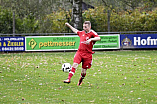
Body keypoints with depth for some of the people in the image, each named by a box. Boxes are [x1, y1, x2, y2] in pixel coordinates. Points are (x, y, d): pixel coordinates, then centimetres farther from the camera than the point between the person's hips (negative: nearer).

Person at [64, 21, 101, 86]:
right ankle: (69, 79, -27)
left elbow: (98, 38, -25)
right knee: (75, 64, -21)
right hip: (79, 52, 3)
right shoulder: (82, 33, 12)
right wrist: (69, 26, 43)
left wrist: (90, 39, -39)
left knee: (84, 71, 2)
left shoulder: (92, 33, -6)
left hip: (87, 54, -3)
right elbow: (76, 31, 35)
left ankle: (81, 81, 31)